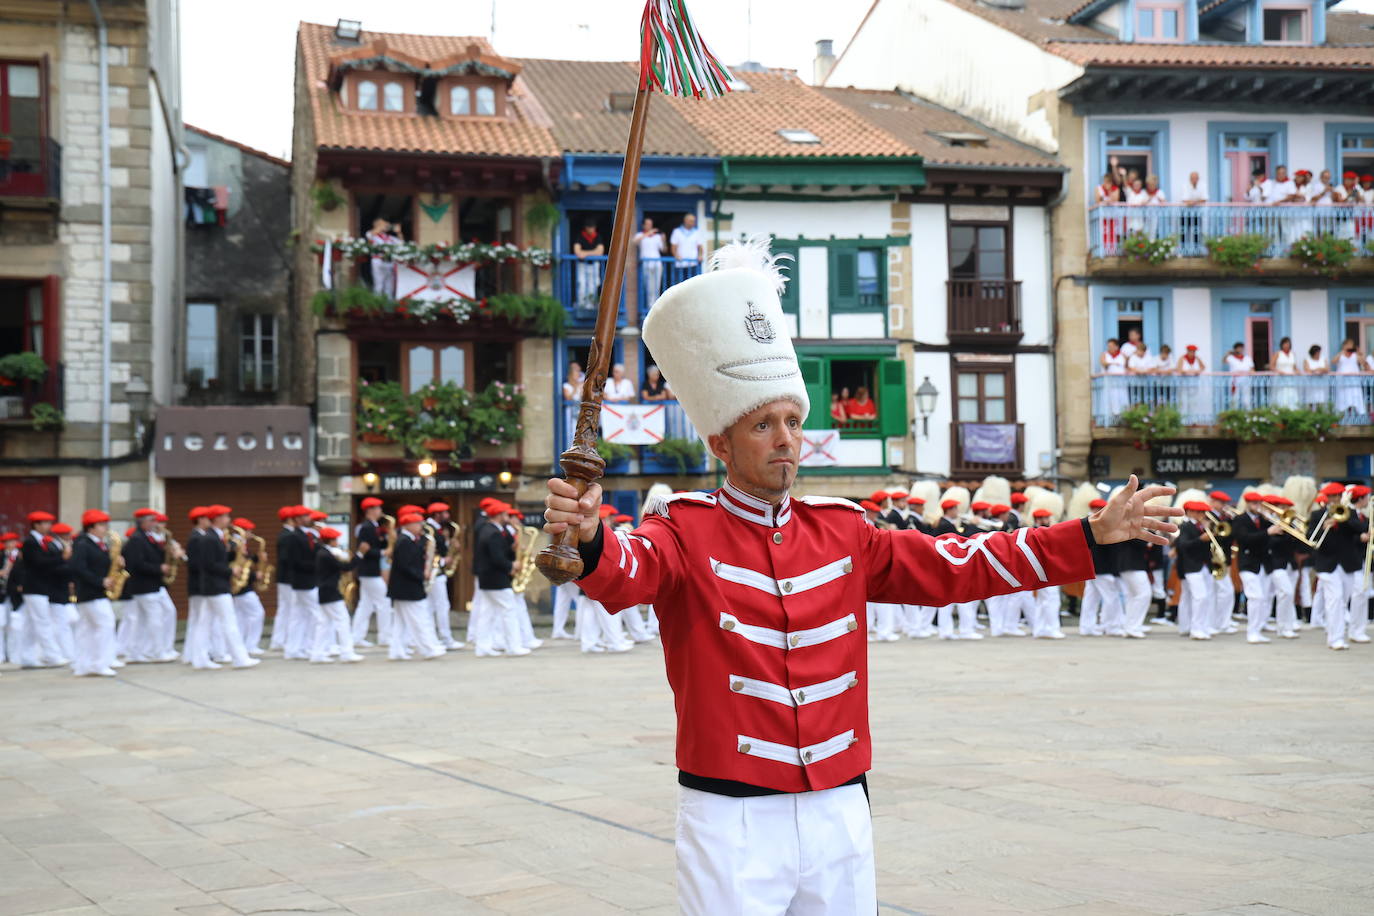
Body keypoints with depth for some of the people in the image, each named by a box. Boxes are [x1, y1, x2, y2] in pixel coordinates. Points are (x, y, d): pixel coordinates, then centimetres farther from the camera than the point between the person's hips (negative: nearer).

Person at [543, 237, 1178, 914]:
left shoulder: (840, 531, 8)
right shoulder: (687, 533, -8)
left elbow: (959, 565, 12)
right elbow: (626, 572, -28)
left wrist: (1095, 534, 8)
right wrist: (586, 539, -52)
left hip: (840, 817, 5)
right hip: (732, 828, -5)